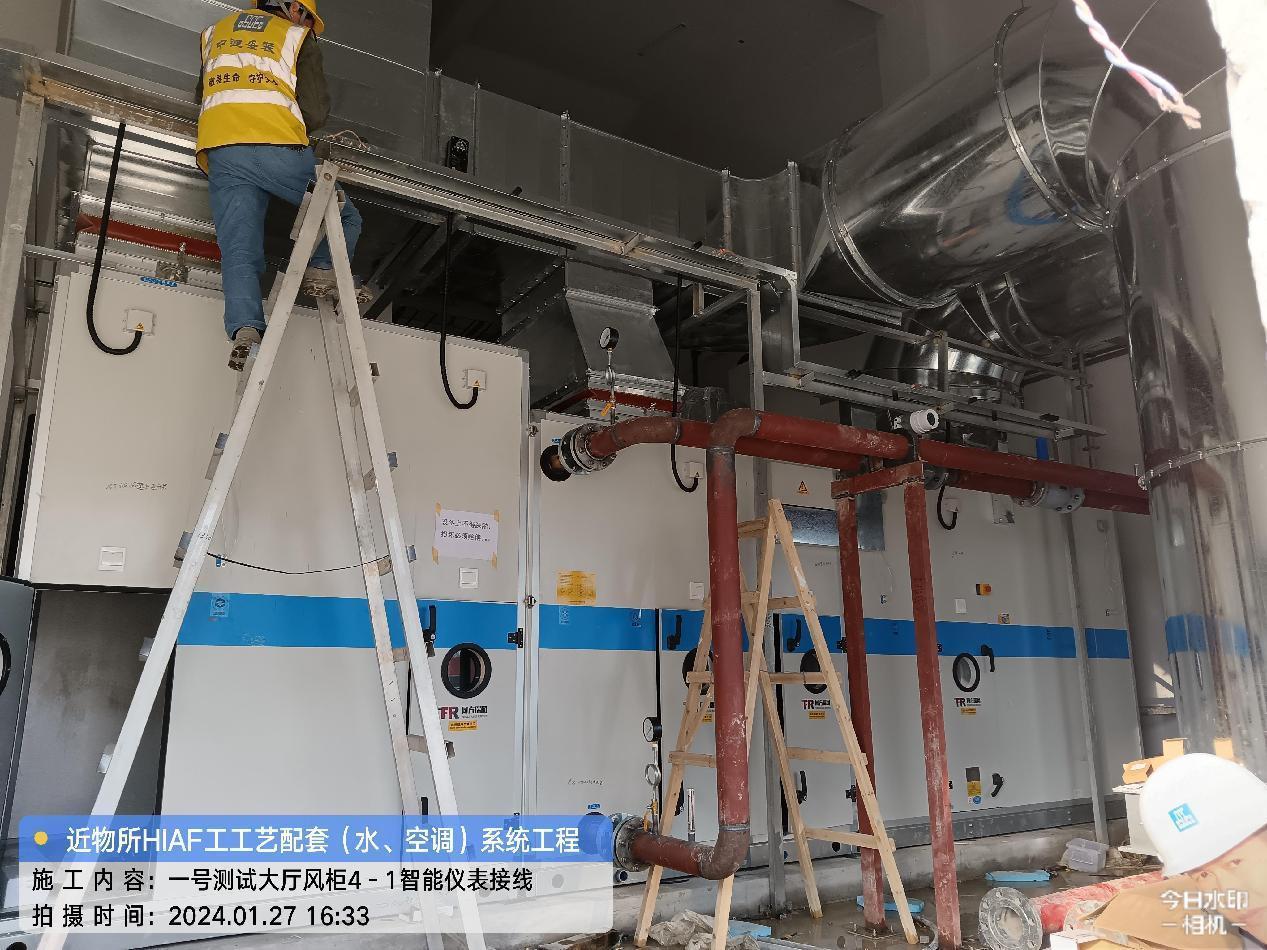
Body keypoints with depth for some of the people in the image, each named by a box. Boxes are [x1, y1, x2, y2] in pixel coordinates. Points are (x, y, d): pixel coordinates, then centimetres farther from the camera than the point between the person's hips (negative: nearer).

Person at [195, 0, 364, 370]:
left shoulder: (215, 32, 28)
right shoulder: (297, 36, 15)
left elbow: (203, 95, 35)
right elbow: (316, 113, 7)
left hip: (220, 152, 4)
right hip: (279, 148, -3)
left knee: (239, 251, -3)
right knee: (344, 216, 13)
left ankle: (245, 330, -23)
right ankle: (321, 270, -12)